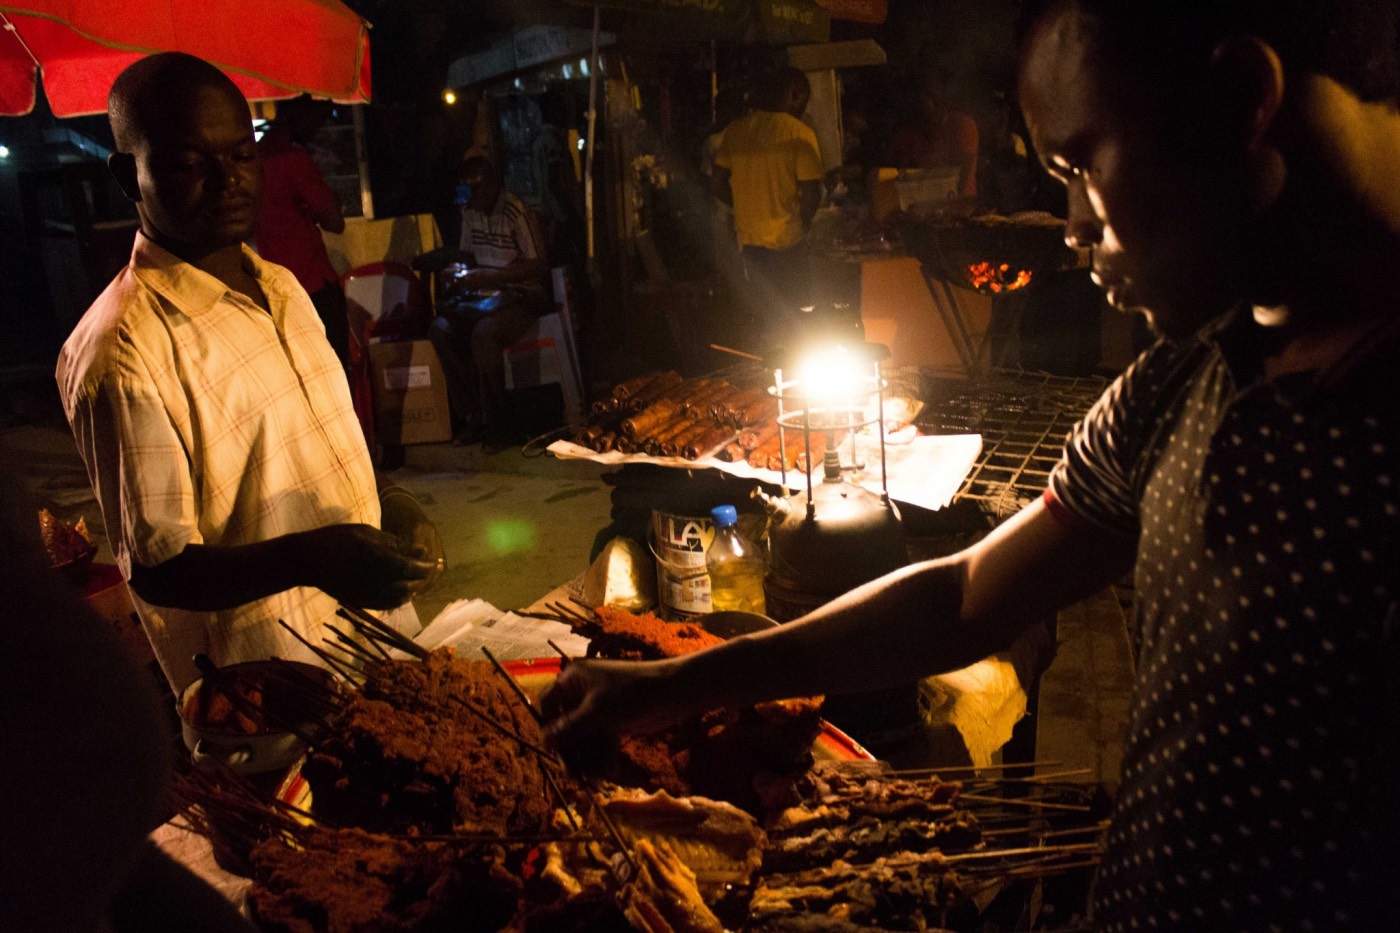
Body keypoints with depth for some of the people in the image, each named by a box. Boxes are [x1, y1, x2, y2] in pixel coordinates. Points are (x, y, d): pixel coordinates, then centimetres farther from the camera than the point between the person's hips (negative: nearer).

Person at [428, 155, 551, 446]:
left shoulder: (517, 212, -12)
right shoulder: (469, 211, 11)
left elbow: (540, 266, -15)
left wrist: (489, 277, -20)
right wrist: (462, 272, 0)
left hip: (521, 295, -7)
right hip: (483, 294, 7)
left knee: (483, 333, -35)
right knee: (440, 329, -21)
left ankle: (496, 425, -20)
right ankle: (472, 415, -12)